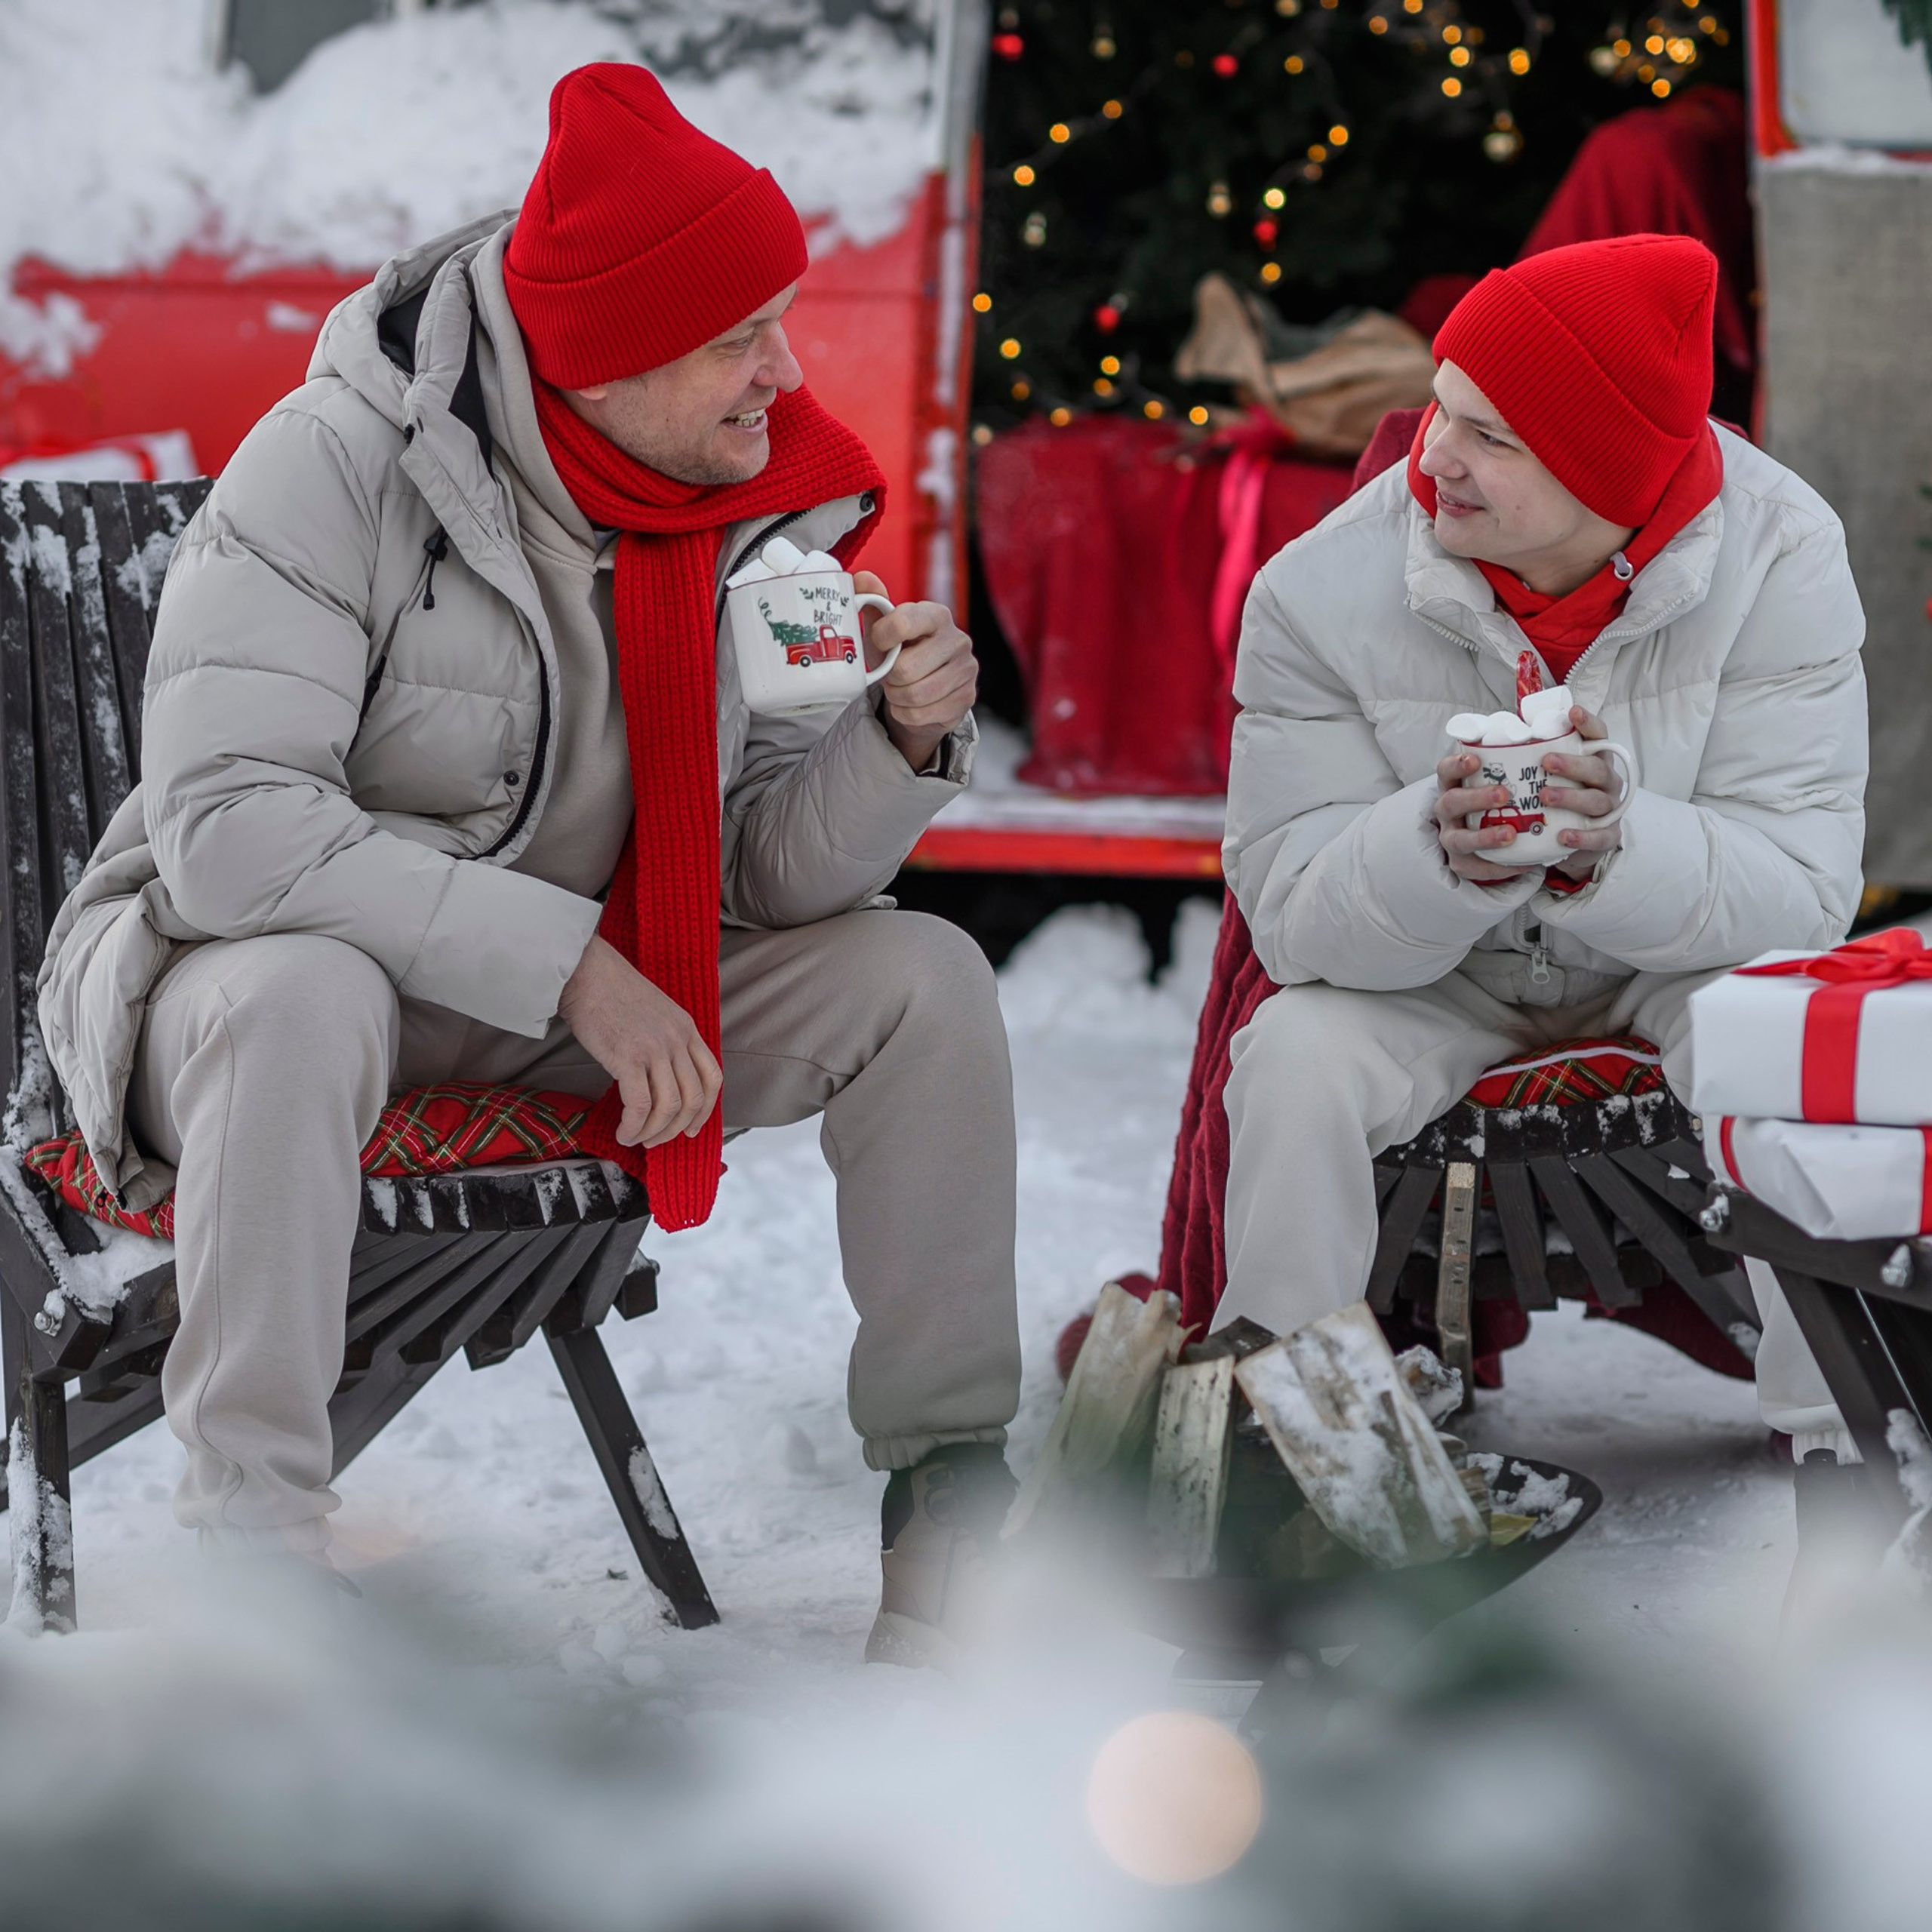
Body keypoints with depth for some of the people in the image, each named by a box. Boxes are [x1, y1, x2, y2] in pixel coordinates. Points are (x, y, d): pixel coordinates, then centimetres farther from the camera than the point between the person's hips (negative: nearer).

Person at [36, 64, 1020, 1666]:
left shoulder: (775, 500, -5)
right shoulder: (341, 466, -23)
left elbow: (775, 874, -4)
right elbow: (223, 826, -33)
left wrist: (906, 740, -25)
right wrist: (566, 959, -35)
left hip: (576, 997, 6)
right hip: (239, 958, -5)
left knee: (925, 979, -11)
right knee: (302, 994, -41)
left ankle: (952, 1491, 0)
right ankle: (251, 1539, -33)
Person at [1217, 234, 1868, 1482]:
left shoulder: (1779, 559, -23)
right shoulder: (1325, 590, -22)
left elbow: (1804, 888, -27)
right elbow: (1294, 919, -24)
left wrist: (1612, 848, -48)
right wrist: (1441, 851, -47)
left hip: (1678, 954, 0)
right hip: (1427, 973, 1)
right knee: (1294, 1061, -27)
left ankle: (1845, 1450, -16)